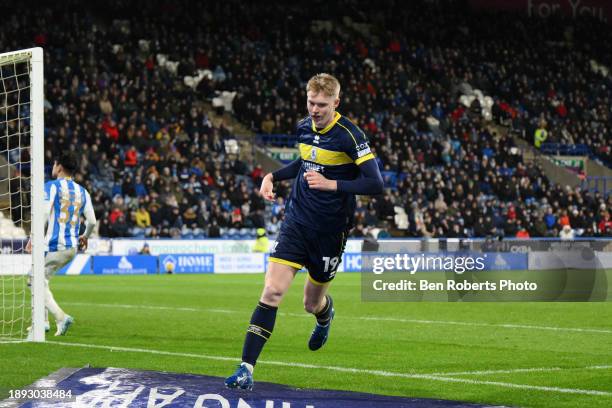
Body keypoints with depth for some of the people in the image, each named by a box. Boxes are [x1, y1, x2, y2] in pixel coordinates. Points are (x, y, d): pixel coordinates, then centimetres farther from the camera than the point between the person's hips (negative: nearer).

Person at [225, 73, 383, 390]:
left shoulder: (350, 135, -15)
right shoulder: (304, 127, 4)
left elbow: (375, 184, -20)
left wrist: (332, 184, -28)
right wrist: (273, 176, 10)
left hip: (330, 231, -3)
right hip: (296, 221, 3)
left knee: (312, 304, 12)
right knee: (272, 291, -13)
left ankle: (325, 312, 53)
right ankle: (246, 369, -14)